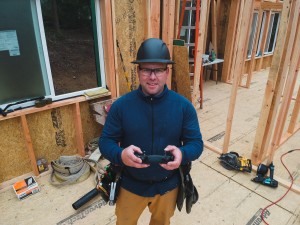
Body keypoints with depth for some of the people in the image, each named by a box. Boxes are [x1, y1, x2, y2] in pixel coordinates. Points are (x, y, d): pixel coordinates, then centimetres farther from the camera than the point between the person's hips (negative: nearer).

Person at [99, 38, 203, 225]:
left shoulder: (184, 106, -15)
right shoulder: (121, 105, -16)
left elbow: (196, 143, -10)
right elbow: (106, 141, -11)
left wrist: (182, 154, -33)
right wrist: (120, 155, -34)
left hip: (168, 185, 1)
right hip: (131, 185, 0)